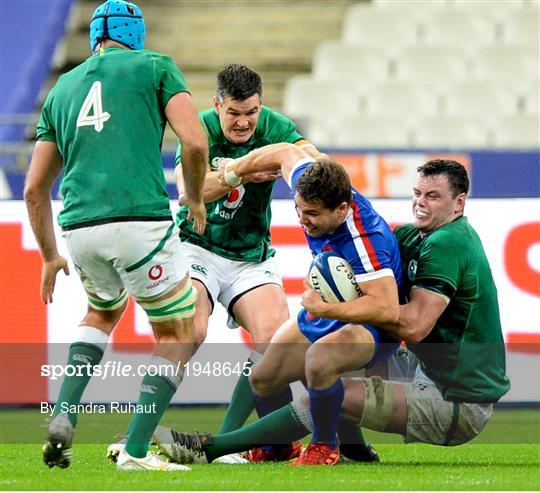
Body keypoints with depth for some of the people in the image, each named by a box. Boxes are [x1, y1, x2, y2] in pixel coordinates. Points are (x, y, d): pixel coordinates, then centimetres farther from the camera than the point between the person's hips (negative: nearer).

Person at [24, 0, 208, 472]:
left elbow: (35, 189, 22)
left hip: (79, 226, 5)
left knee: (104, 310, 34)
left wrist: (50, 257, 32)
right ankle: (136, 450, 2)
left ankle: (63, 417, 15)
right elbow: (195, 142, -4)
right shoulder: (156, 67, 10)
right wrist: (196, 199, 13)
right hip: (141, 217, -5)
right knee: (179, 335, 13)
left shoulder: (62, 88, 22)